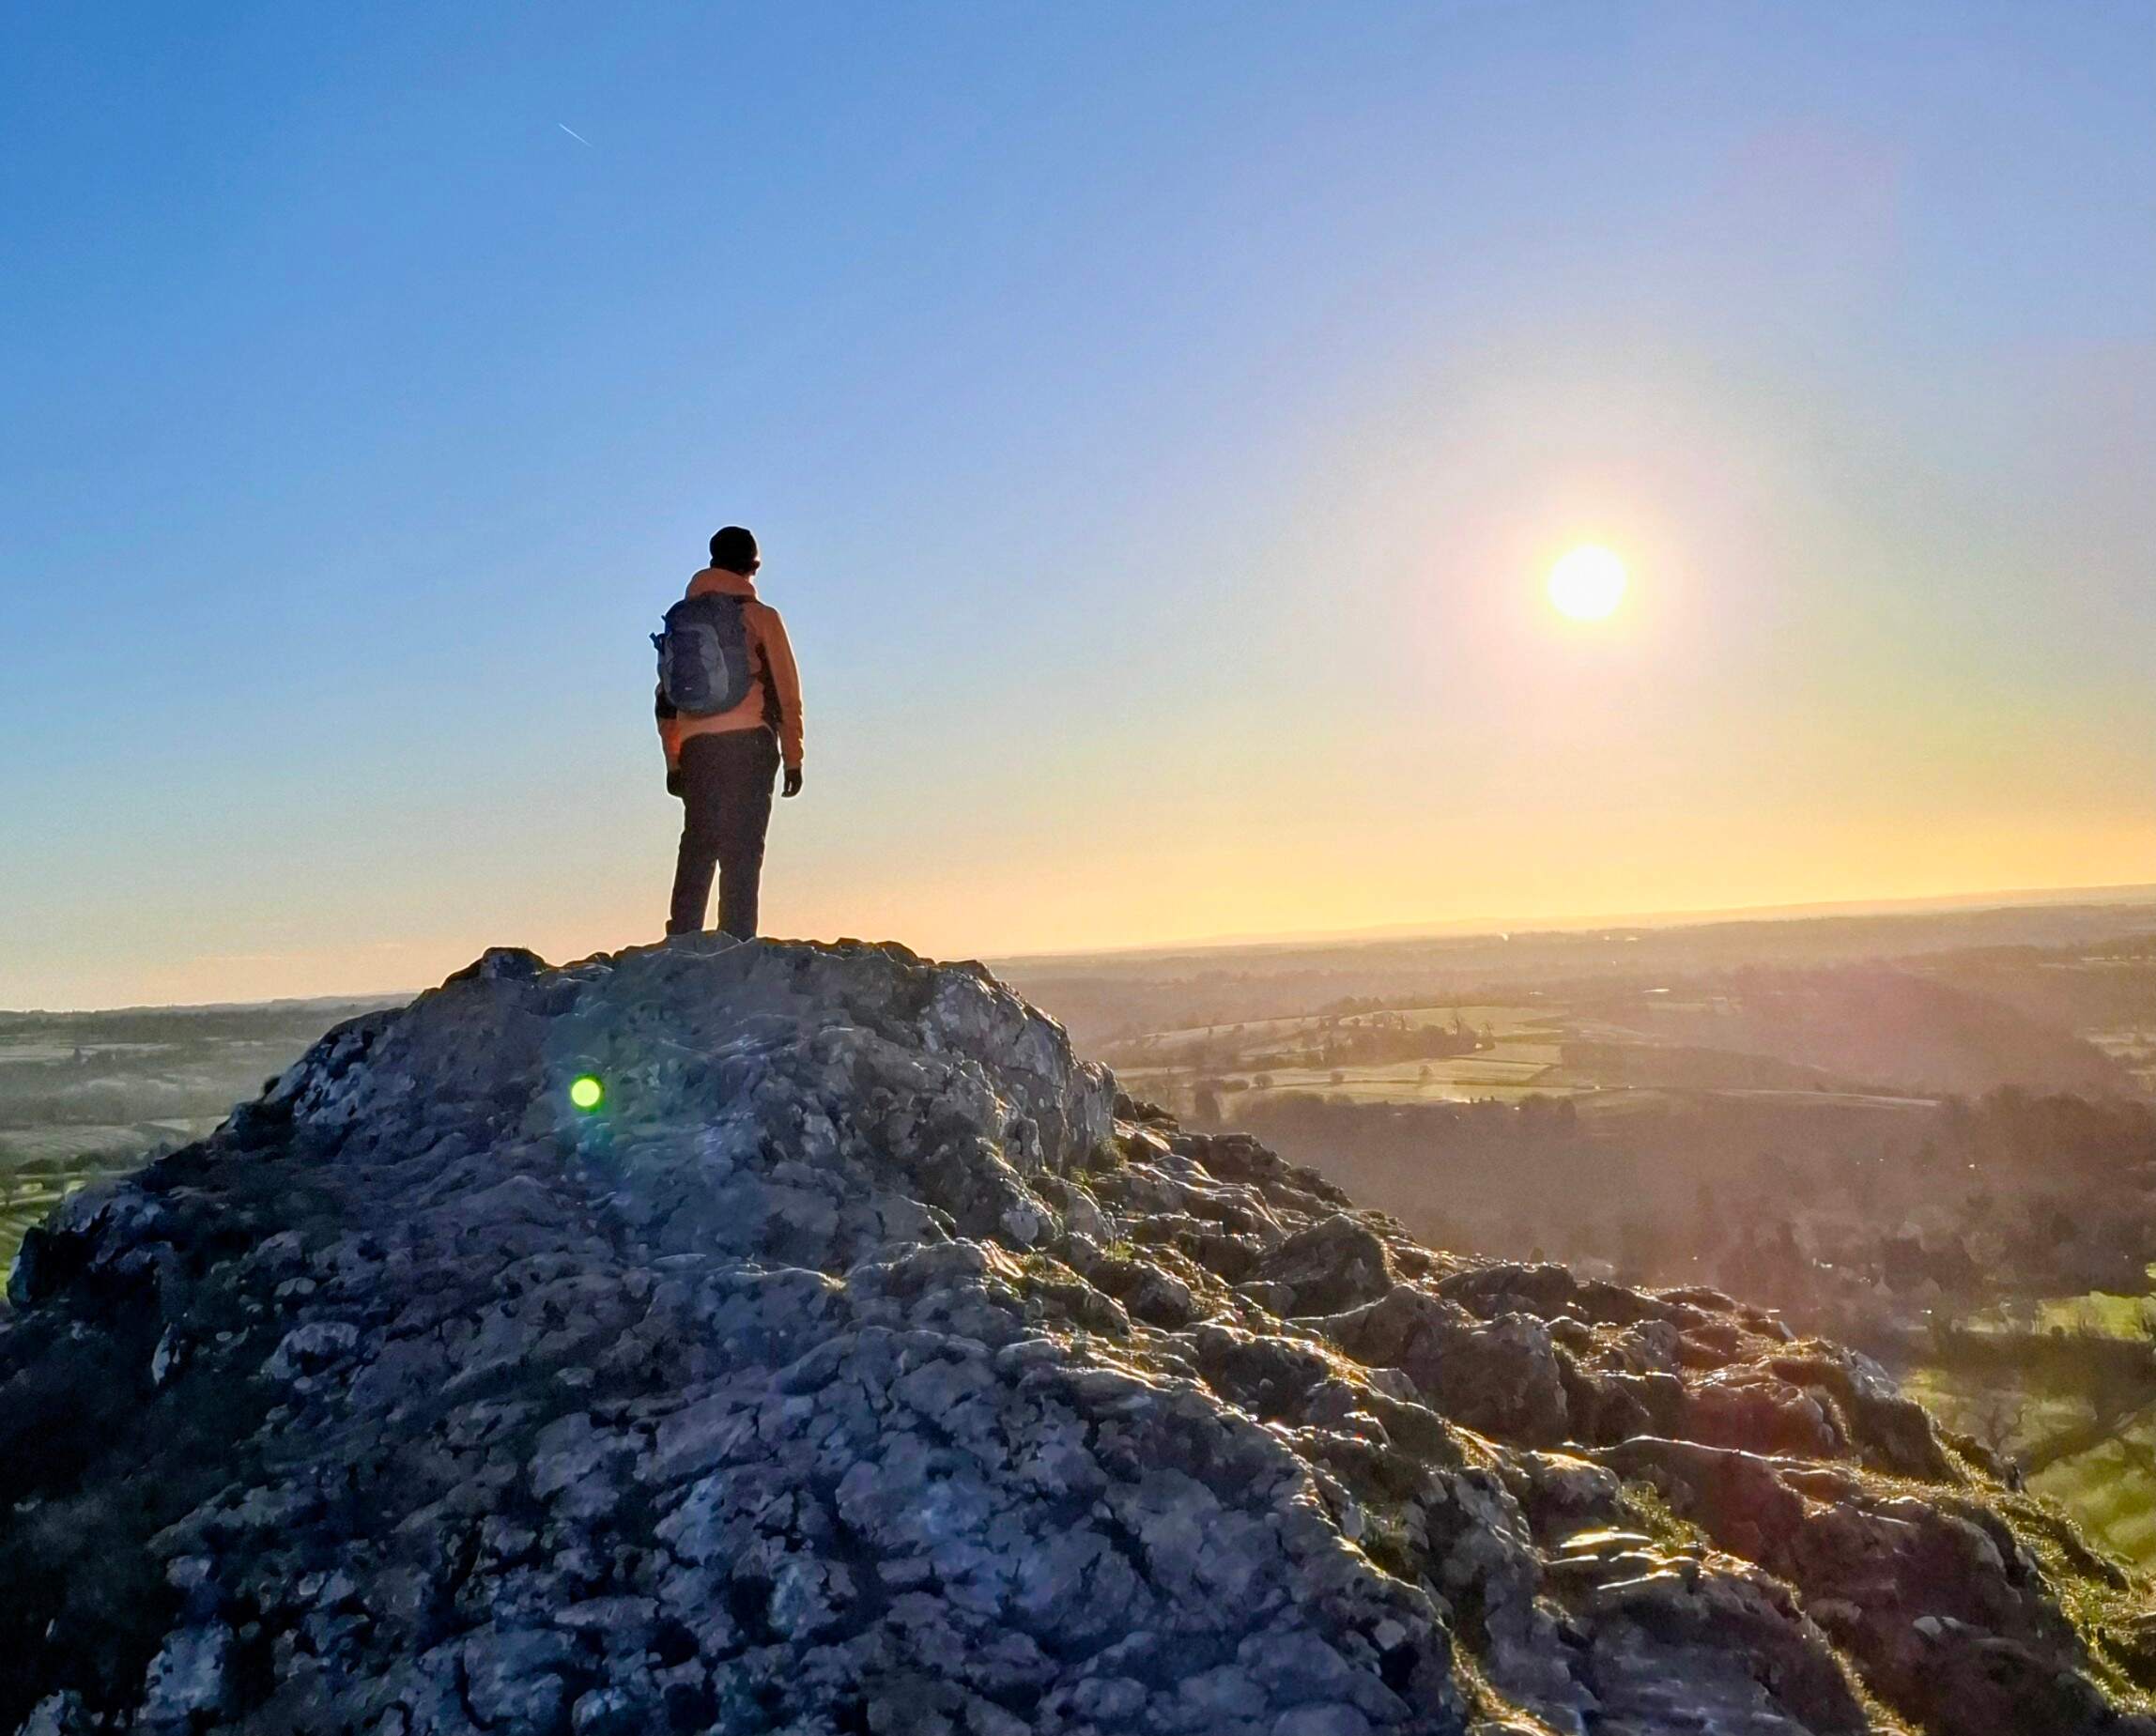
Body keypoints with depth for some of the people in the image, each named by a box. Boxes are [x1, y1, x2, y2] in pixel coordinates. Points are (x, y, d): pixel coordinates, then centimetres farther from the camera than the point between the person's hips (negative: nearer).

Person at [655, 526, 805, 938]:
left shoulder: (680, 618, 15)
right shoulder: (759, 617, 2)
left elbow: (665, 698, 16)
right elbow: (786, 691, -2)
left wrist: (673, 761, 20)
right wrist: (792, 757, 3)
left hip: (696, 748, 4)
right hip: (749, 743, -4)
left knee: (697, 845, 10)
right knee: (742, 850, -6)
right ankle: (737, 946, -13)